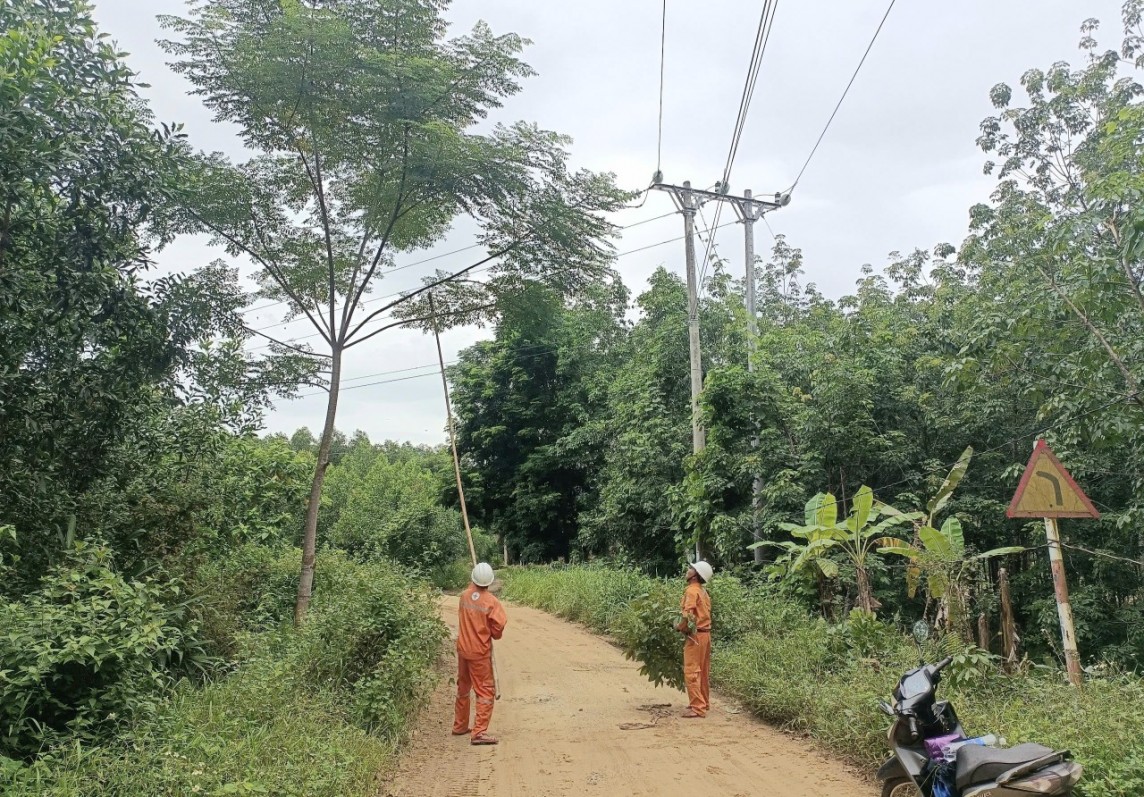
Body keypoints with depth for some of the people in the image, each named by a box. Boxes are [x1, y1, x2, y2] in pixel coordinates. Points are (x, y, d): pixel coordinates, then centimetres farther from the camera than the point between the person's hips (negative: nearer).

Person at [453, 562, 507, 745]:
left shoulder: (465, 595, -4)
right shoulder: (491, 602, -18)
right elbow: (497, 629, -12)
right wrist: (492, 633, 6)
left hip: (463, 649, 6)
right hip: (480, 652, -6)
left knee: (463, 688, 20)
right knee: (486, 691, 0)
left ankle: (460, 726, 31)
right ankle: (479, 732, -7)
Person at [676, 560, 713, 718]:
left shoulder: (692, 591, -14)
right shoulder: (703, 591, 12)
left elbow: (688, 615, -21)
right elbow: (702, 613, 13)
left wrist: (679, 627, -6)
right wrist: (684, 625, 13)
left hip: (695, 635, -9)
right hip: (705, 633, 9)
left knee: (691, 672, -6)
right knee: (703, 671, 16)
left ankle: (698, 708, -6)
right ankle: (704, 703, 24)